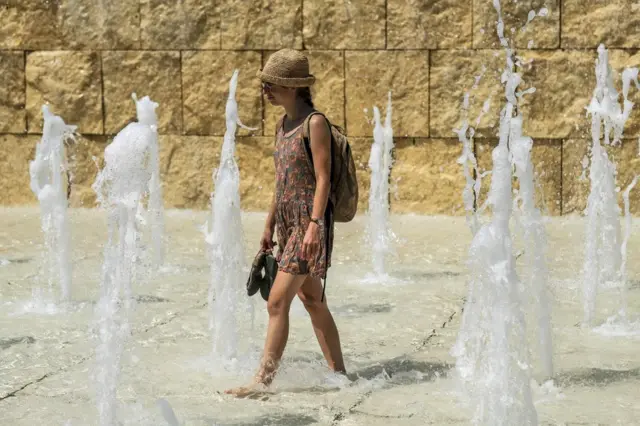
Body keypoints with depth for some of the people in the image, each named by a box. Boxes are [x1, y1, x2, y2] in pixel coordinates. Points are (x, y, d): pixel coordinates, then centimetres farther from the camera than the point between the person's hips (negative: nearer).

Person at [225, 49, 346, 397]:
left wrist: (314, 225, -24)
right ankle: (339, 374, 20)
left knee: (277, 301, -12)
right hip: (288, 222, 9)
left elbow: (323, 178, -16)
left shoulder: (315, 124, -11)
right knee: (313, 302, 13)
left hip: (310, 223, -9)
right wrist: (269, 227, 20)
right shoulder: (283, 125, 14)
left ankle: (263, 379, -10)